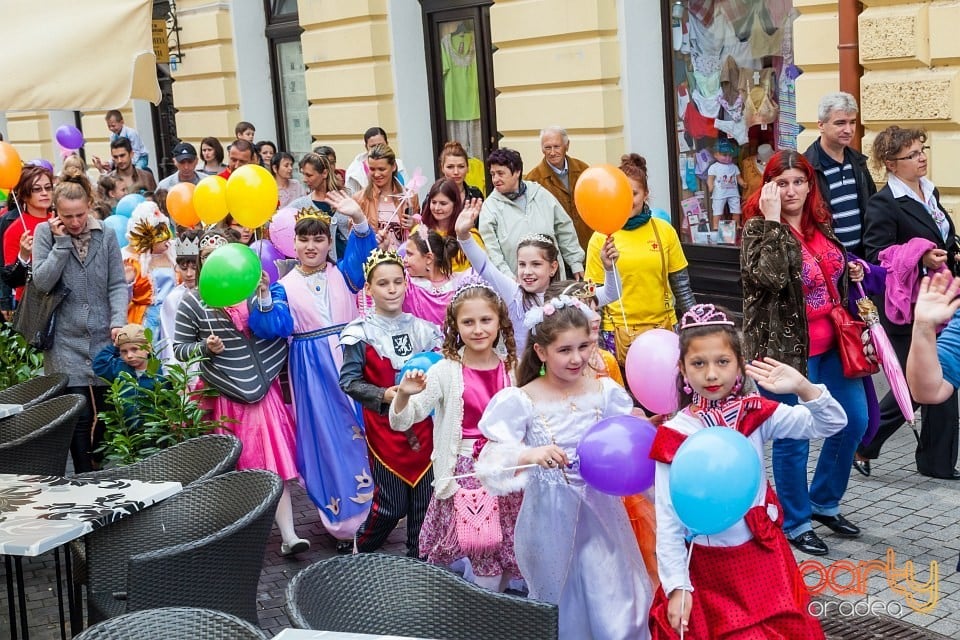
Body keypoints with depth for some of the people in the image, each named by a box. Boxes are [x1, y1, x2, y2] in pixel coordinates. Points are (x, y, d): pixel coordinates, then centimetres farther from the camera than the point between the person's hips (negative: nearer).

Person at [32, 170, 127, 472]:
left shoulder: (106, 235, 4)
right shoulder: (45, 232, 2)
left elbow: (118, 284, 2)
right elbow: (42, 281, -8)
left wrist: (118, 322, -12)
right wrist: (62, 242, -11)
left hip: (103, 339, 2)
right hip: (66, 342, -1)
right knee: (80, 415, -3)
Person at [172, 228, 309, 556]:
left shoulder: (251, 290, 3)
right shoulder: (192, 302, -3)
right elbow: (180, 349, 0)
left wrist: (265, 296, -16)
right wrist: (205, 347, -19)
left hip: (261, 389, 1)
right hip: (224, 395, -1)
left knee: (273, 461, -4)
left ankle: (288, 535, -4)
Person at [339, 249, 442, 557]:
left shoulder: (422, 328, 5)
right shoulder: (361, 332, -6)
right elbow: (349, 381, -8)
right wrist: (384, 395, -21)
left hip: (423, 425, 3)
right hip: (384, 428, -3)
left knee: (424, 502, 8)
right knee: (390, 505, 2)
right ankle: (361, 551, 29)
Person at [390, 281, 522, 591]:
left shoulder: (512, 369, 2)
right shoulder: (446, 371, -8)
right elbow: (401, 421, -12)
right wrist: (404, 394, -31)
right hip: (465, 470, -3)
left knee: (507, 549, 9)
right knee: (485, 556, -4)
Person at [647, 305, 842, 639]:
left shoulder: (757, 415, -5)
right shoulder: (674, 436, -10)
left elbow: (831, 424, -7)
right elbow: (668, 522, -9)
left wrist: (802, 387, -25)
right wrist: (677, 585, -12)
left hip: (762, 560, 2)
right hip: (705, 568, -2)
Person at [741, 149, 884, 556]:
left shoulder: (820, 224, 9)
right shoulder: (759, 228, -12)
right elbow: (770, 277, -31)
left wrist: (852, 272, 5)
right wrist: (772, 221, -27)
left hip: (830, 343, 8)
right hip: (787, 347, -7)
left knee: (854, 421, 14)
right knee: (793, 439, 1)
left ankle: (824, 502, 33)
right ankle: (795, 522, 18)